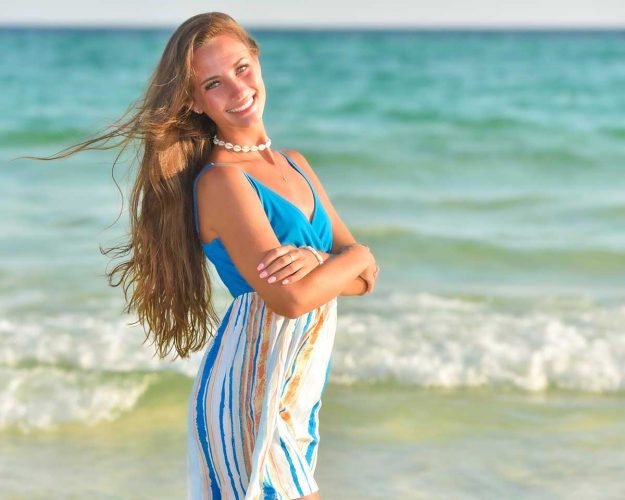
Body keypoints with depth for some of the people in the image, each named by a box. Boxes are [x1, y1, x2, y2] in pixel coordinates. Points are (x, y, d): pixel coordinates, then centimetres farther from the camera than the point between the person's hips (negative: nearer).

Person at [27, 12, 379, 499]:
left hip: (298, 386, 7)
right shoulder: (221, 181, -14)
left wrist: (318, 262, -16)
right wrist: (348, 268, -4)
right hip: (251, 389, -7)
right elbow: (290, 298, -23)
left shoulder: (294, 164, 11)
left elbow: (364, 260, 6)